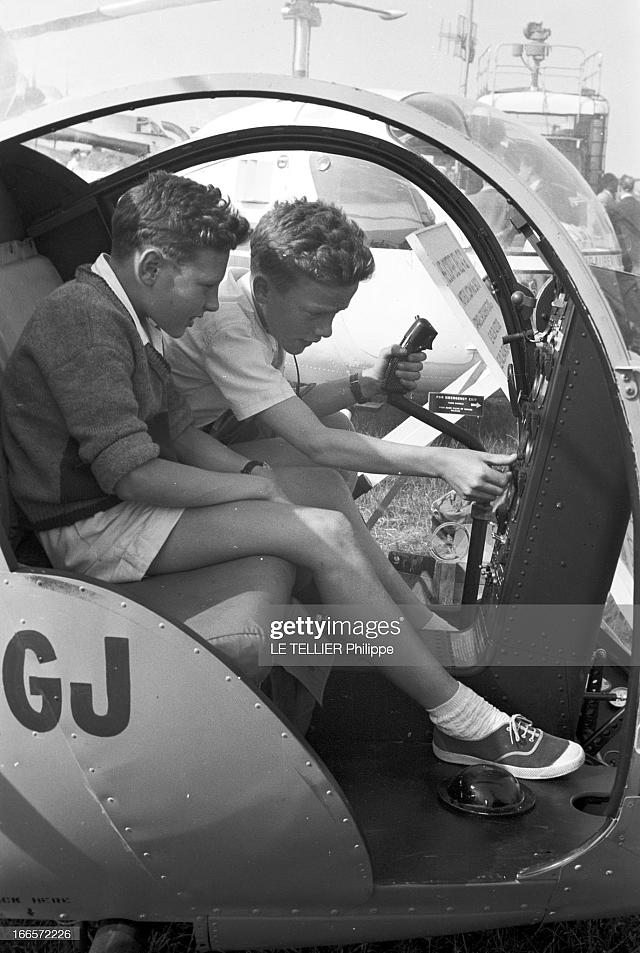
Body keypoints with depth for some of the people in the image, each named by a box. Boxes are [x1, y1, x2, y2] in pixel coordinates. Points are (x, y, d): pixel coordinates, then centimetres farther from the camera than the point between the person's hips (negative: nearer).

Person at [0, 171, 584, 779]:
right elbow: (131, 473, -25)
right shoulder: (85, 320, -20)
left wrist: (254, 475, -2)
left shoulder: (122, 315, 13)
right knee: (322, 535, -22)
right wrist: (256, 487, -15)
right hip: (93, 530, -10)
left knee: (324, 481, 7)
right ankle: (465, 724, -13)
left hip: (125, 503, 10)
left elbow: (181, 434, 13)